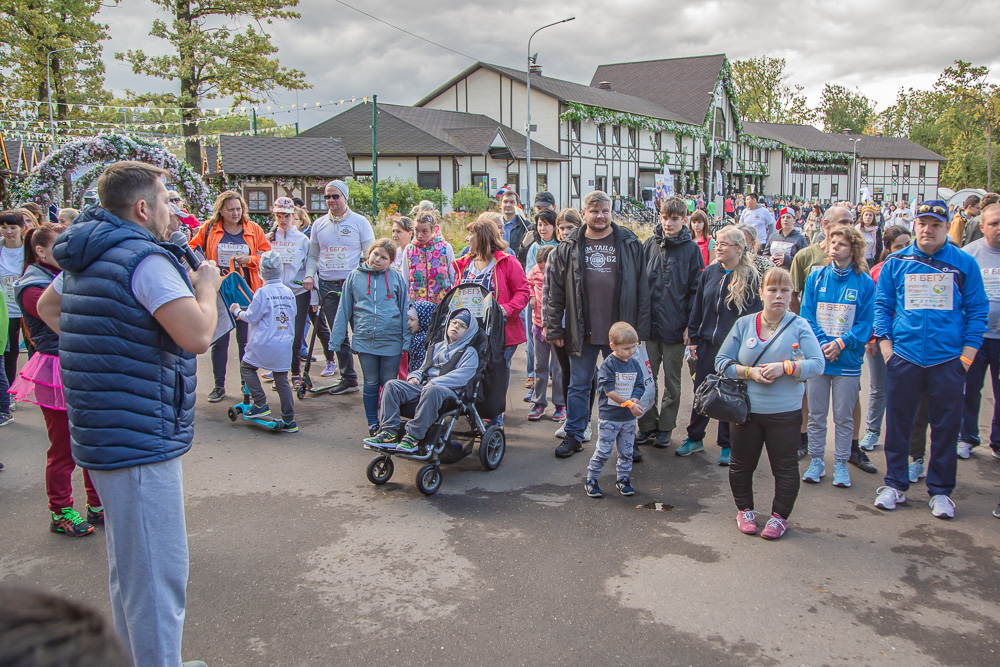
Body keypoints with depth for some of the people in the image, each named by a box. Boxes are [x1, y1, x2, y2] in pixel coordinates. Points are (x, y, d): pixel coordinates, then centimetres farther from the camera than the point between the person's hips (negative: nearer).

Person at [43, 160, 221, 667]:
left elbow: (47, 307, 29)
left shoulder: (86, 259, 13)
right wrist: (206, 286, -9)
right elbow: (197, 335, -28)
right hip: (141, 440, -11)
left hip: (102, 433, 11)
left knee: (129, 564, 23)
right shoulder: (146, 258, -18)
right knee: (157, 573, -3)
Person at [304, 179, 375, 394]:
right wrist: (309, 275, -1)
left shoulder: (360, 221, 2)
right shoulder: (319, 224, 12)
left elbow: (370, 255, 1)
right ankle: (348, 378, 14)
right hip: (327, 287, 4)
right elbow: (312, 256, 17)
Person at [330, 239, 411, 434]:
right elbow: (344, 309, 9)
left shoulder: (396, 277, 3)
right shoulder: (355, 276, 6)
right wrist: (336, 339, 5)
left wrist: (407, 339, -1)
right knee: (371, 383, 11)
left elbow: (405, 310, 6)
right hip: (364, 340, 1)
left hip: (391, 340, -1)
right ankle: (372, 423, 24)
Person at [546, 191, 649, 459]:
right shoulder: (569, 247, 2)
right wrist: (554, 329, -1)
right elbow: (555, 291, 3)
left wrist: (640, 329, -3)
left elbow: (642, 289, 1)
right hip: (581, 331, 1)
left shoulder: (630, 244, 1)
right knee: (578, 386, 10)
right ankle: (574, 436, 24)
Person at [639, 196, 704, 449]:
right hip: (649, 324, 2)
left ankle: (665, 427, 22)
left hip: (675, 328, -2)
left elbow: (696, 289, -2)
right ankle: (647, 425, 21)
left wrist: (691, 325, -8)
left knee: (672, 381, 10)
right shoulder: (649, 245, 4)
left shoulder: (691, 249, -3)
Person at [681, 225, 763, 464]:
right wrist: (693, 338, 5)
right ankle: (695, 438, 26)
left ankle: (727, 446, 20)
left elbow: (754, 314, -5)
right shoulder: (709, 273, 4)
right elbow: (697, 308, 8)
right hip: (707, 344, 3)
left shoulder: (750, 278, -6)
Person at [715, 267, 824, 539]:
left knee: (785, 468, 5)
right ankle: (745, 510, 32)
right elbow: (722, 362, 2)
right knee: (742, 464, 11)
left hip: (785, 413, -2)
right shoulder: (744, 324, 3)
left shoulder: (799, 326, -2)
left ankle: (779, 516, 23)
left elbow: (817, 364, -10)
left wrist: (784, 368, -22)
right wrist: (749, 372, -13)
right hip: (746, 410, 2)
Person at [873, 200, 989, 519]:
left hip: (948, 359, 0)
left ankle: (940, 491, 20)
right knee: (898, 423, 8)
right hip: (903, 357, 1)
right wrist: (885, 345, -3)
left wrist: (968, 354, -4)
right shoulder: (896, 262, 4)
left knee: (946, 426, 7)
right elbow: (882, 305, 7)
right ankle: (895, 484, 21)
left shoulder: (965, 264, 2)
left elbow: (977, 310, 3)